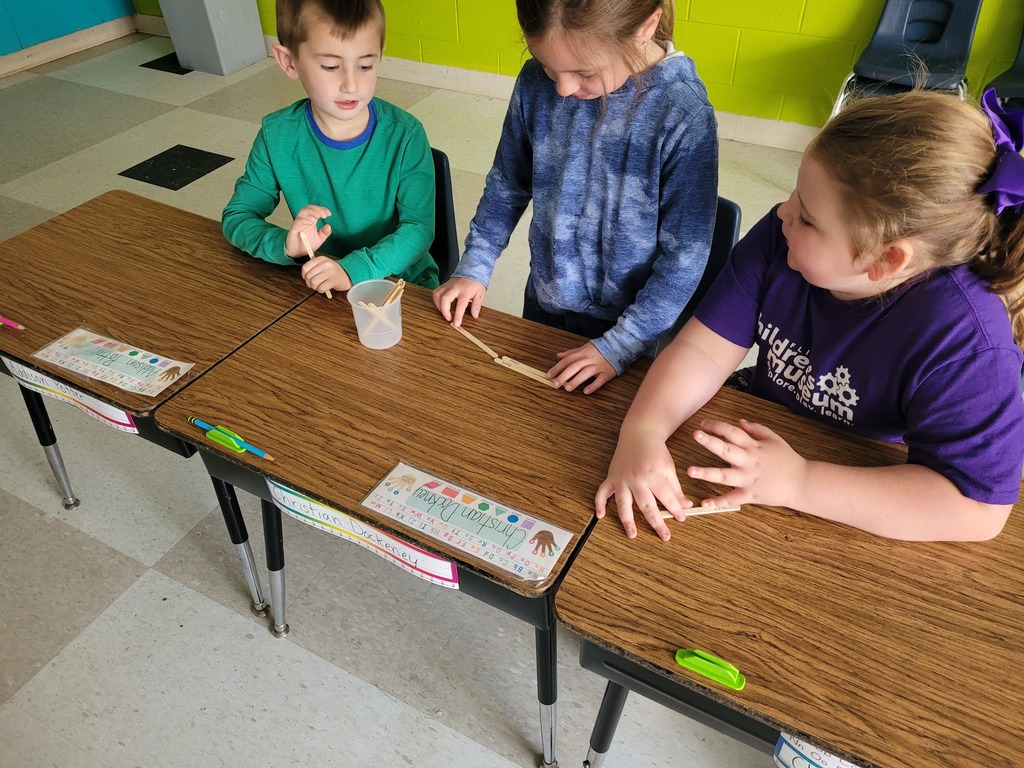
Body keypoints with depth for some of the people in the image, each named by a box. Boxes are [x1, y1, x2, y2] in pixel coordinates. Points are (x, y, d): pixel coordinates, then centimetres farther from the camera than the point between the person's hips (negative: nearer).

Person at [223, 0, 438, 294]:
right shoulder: (277, 135, -7)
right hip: (319, 286, 1)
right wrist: (285, 245, -22)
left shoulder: (405, 135, -12)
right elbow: (237, 217, 0)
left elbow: (418, 227, -15)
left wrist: (354, 269, -31)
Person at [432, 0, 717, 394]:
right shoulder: (536, 83, -14)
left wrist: (620, 346, -20)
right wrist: (473, 268, 0)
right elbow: (507, 184, 2)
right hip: (543, 303, 4)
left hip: (627, 320, -3)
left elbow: (684, 256, -20)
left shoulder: (684, 116, -25)